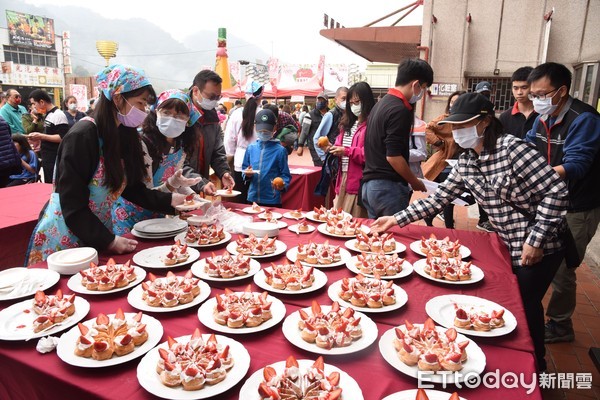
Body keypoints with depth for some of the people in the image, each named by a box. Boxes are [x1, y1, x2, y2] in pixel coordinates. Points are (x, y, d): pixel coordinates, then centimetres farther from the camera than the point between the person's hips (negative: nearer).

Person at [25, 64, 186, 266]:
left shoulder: (123, 134, 0)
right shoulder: (82, 136, -23)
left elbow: (131, 187, 3)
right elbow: (73, 206, -22)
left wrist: (170, 200, -5)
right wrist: (109, 241, -23)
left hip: (99, 232, 7)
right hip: (63, 238, -7)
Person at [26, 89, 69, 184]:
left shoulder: (58, 115, -15)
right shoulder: (48, 115, 14)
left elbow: (62, 138, -22)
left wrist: (41, 136, -19)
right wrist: (39, 139, 9)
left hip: (55, 161, -10)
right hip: (47, 159, 10)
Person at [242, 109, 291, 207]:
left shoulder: (280, 150, -7)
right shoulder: (251, 148, 5)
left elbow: (285, 175, -5)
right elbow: (245, 168, 14)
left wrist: (283, 185, -24)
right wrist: (247, 174, -7)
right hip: (252, 198, 4)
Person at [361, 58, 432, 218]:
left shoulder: (382, 103, 14)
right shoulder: (400, 110, -14)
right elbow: (393, 156, -19)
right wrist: (415, 182, -6)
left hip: (370, 184, 9)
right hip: (388, 187, -9)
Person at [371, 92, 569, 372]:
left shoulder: (512, 148, -22)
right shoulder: (466, 162, -1)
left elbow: (556, 192, -21)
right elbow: (439, 199, 1)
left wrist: (536, 239, -22)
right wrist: (396, 219, -5)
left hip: (539, 248, -6)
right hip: (509, 246, 6)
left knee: (524, 305, 6)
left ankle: (534, 366, 32)